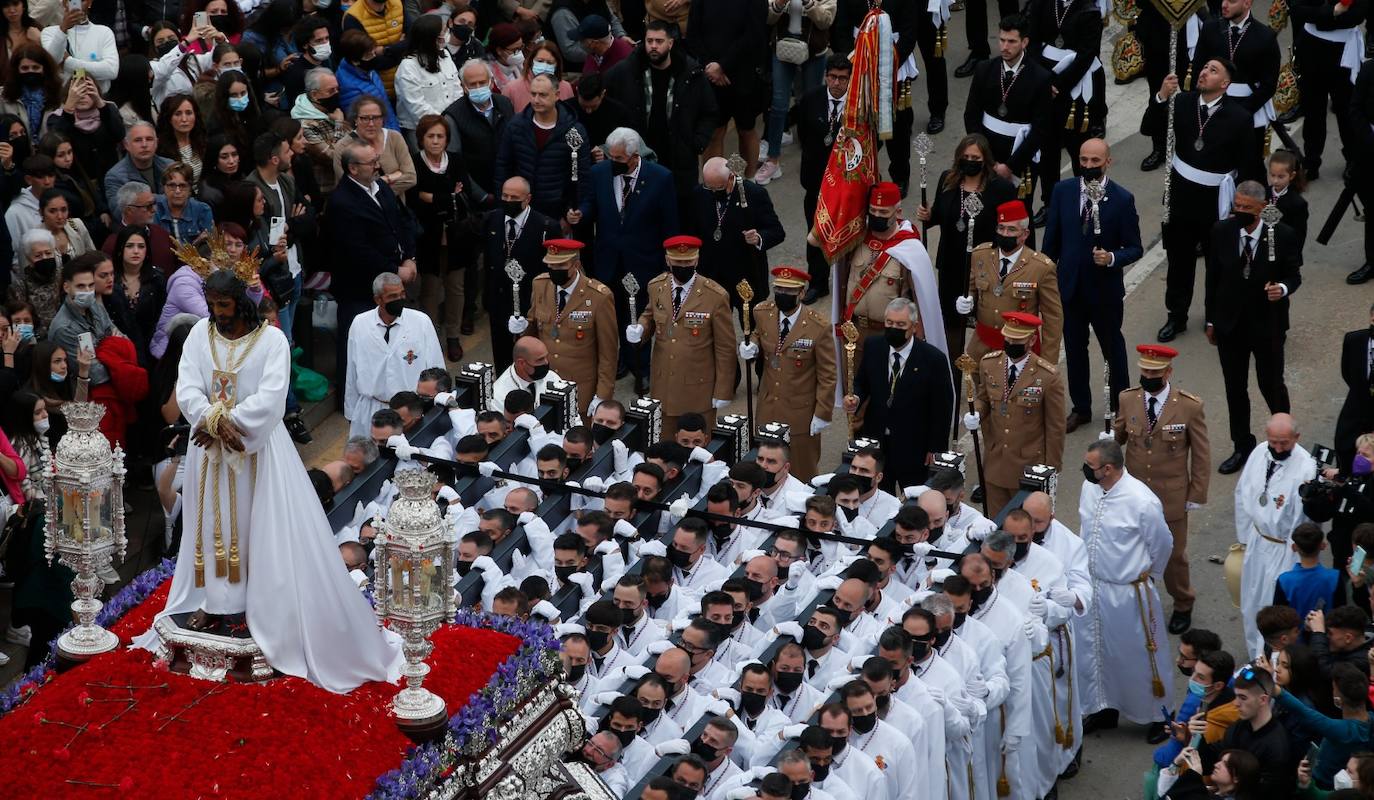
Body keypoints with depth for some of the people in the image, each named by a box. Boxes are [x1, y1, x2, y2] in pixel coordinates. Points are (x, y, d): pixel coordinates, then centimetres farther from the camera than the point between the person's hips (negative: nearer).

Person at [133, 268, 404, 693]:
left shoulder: (271, 339, -10)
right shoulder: (200, 334, 1)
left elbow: (270, 399, -19)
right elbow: (186, 388, -8)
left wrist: (227, 423, -21)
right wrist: (218, 422, -23)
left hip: (258, 448, -4)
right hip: (210, 447, 4)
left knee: (266, 527, -3)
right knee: (213, 524, 11)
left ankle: (278, 613, 2)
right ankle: (216, 604, 21)